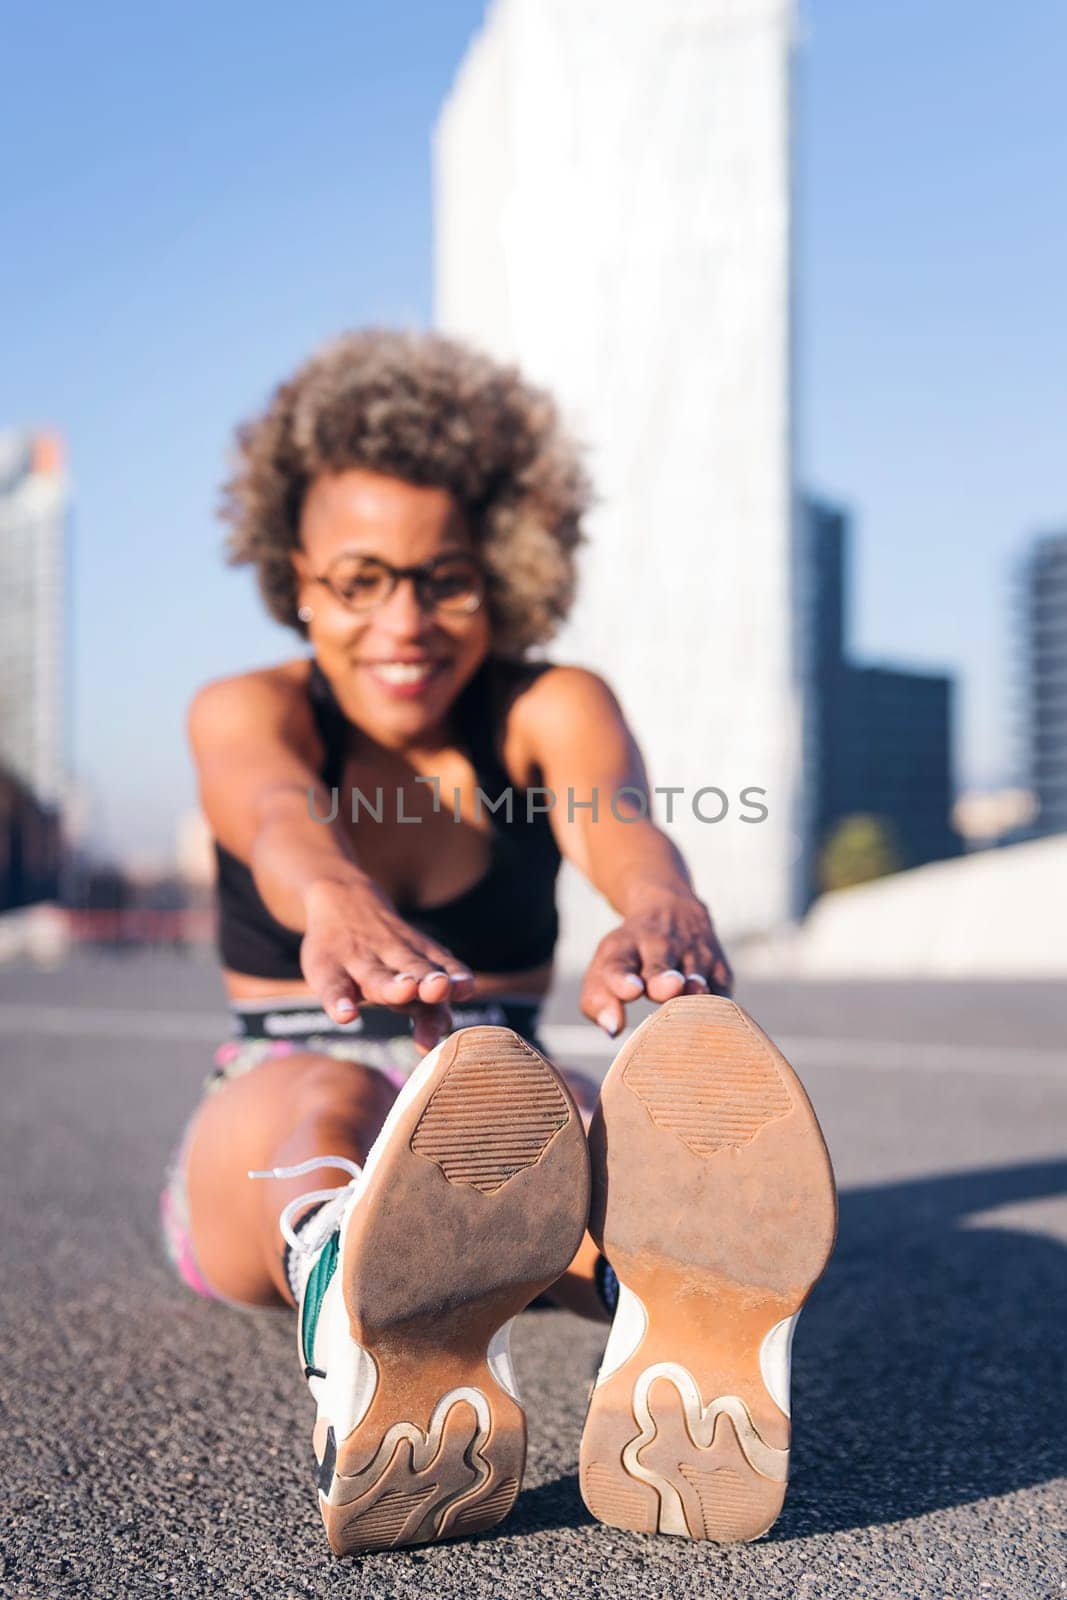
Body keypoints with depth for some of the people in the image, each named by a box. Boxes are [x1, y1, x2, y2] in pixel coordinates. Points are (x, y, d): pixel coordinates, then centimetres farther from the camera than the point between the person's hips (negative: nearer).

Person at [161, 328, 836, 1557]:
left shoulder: (553, 707, 2)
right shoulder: (244, 712, -2)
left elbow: (618, 822, -24)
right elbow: (279, 818, -29)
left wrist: (661, 914, -51)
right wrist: (341, 905, -55)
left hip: (480, 1164, 1)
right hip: (260, 1173, -1)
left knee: (564, 1118, -35)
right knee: (322, 1099, -38)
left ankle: (676, 1310, -71)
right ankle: (359, 1321, -73)